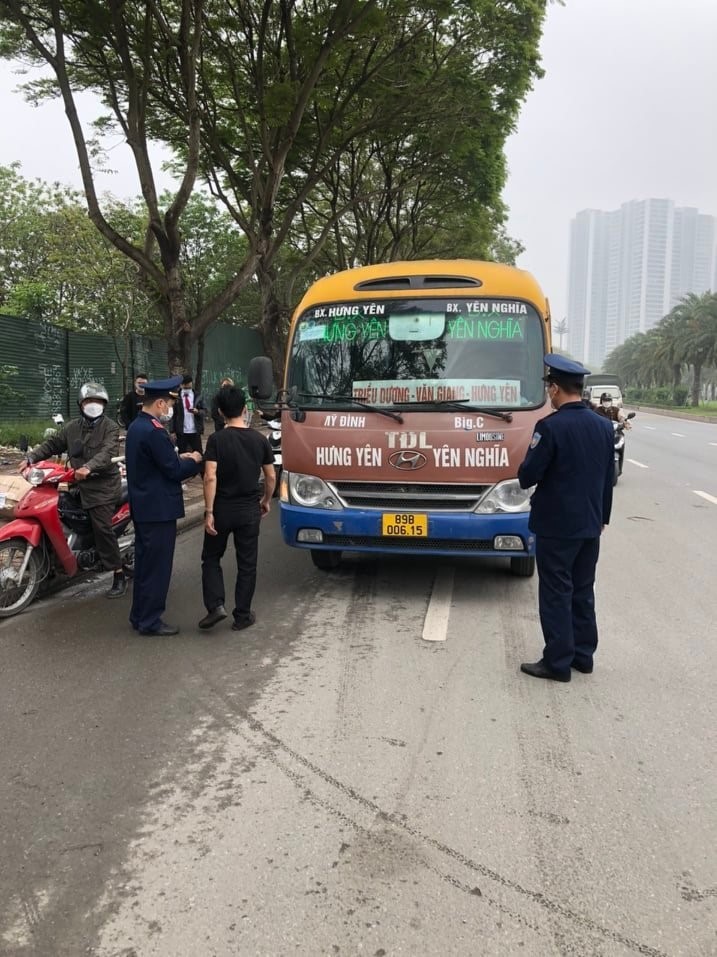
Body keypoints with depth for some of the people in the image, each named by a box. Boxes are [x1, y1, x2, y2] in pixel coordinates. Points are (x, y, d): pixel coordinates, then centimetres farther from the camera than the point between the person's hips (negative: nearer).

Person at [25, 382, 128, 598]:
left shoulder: (110, 427, -6)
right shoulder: (71, 427, 13)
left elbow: (108, 452, -22)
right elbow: (52, 444, 17)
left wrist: (89, 467, -38)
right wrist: (31, 457, 1)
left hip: (103, 486, -7)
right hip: (79, 484, 7)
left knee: (102, 528, -15)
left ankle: (119, 575, -10)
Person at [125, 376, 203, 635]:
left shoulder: (136, 426, 10)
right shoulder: (154, 432, -21)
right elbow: (174, 471, -19)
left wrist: (179, 457, 8)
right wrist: (193, 460, -2)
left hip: (143, 507, 10)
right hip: (159, 509, -10)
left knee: (145, 563, 17)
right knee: (157, 566, 0)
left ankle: (139, 616, 27)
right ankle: (150, 621, 8)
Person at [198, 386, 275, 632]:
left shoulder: (216, 439, -11)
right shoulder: (260, 439, -2)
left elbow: (210, 477, -18)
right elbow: (270, 477, 3)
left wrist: (209, 512, -14)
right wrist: (266, 501, 19)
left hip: (222, 509, -2)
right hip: (249, 510, 2)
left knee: (211, 558, 16)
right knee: (247, 564, 10)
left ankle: (215, 605, 3)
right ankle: (242, 615, 16)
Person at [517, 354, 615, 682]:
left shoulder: (551, 427, -18)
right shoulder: (604, 426, 4)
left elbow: (528, 476, -18)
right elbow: (608, 478, 12)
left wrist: (524, 472, 5)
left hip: (556, 526, -7)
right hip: (590, 525, 7)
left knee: (556, 594, 2)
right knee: (583, 592, 16)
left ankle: (558, 662, 8)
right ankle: (583, 655, 26)